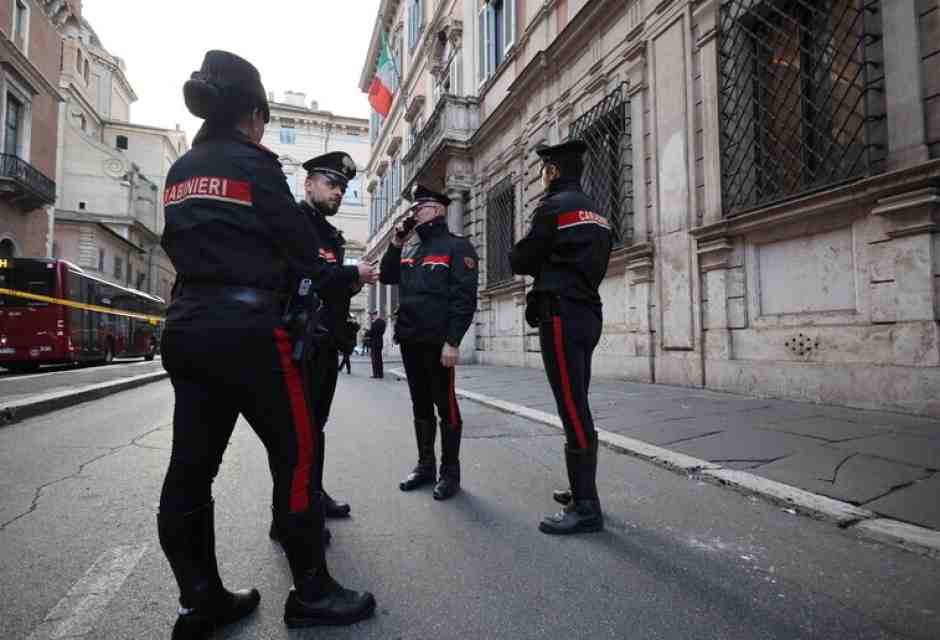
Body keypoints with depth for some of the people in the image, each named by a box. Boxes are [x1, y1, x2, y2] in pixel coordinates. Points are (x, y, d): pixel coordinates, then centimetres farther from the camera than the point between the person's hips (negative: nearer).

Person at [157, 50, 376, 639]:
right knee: (298, 452, 1)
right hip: (247, 329, -8)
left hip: (188, 327, 8)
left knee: (191, 465, 9)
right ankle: (311, 593, 12)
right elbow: (303, 248, -5)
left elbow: (180, 244, 17)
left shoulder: (180, 171, 16)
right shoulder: (252, 163, -5)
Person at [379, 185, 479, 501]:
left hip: (438, 341, -7)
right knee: (420, 405, 14)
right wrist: (395, 244, 8)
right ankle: (425, 465, 26)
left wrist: (453, 341, -20)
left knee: (445, 405, 0)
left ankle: (450, 471, 11)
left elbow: (464, 298, -13)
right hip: (410, 340, 7)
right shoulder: (411, 251, 18)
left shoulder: (457, 246, -4)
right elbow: (386, 277, 19)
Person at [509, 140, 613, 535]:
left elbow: (520, 262, -4)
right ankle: (582, 491, 24)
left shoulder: (554, 206, -8)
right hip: (587, 312, 10)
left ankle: (586, 508, -2)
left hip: (561, 314, -9)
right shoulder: (595, 212, 20)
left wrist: (538, 262, 16)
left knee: (572, 410, -8)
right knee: (577, 406, 14)